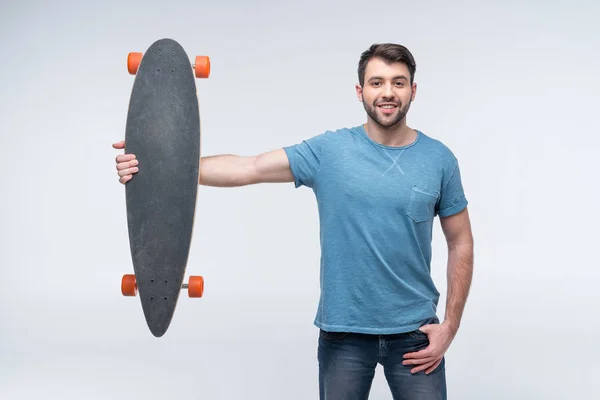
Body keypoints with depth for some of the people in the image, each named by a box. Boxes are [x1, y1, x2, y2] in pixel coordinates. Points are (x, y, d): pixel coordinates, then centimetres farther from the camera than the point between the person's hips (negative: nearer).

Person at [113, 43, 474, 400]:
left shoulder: (439, 159, -1)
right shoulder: (328, 152, -5)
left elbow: (461, 244, 5)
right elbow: (246, 169, -13)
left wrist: (450, 325, -2)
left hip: (415, 332, 1)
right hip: (343, 332, 0)